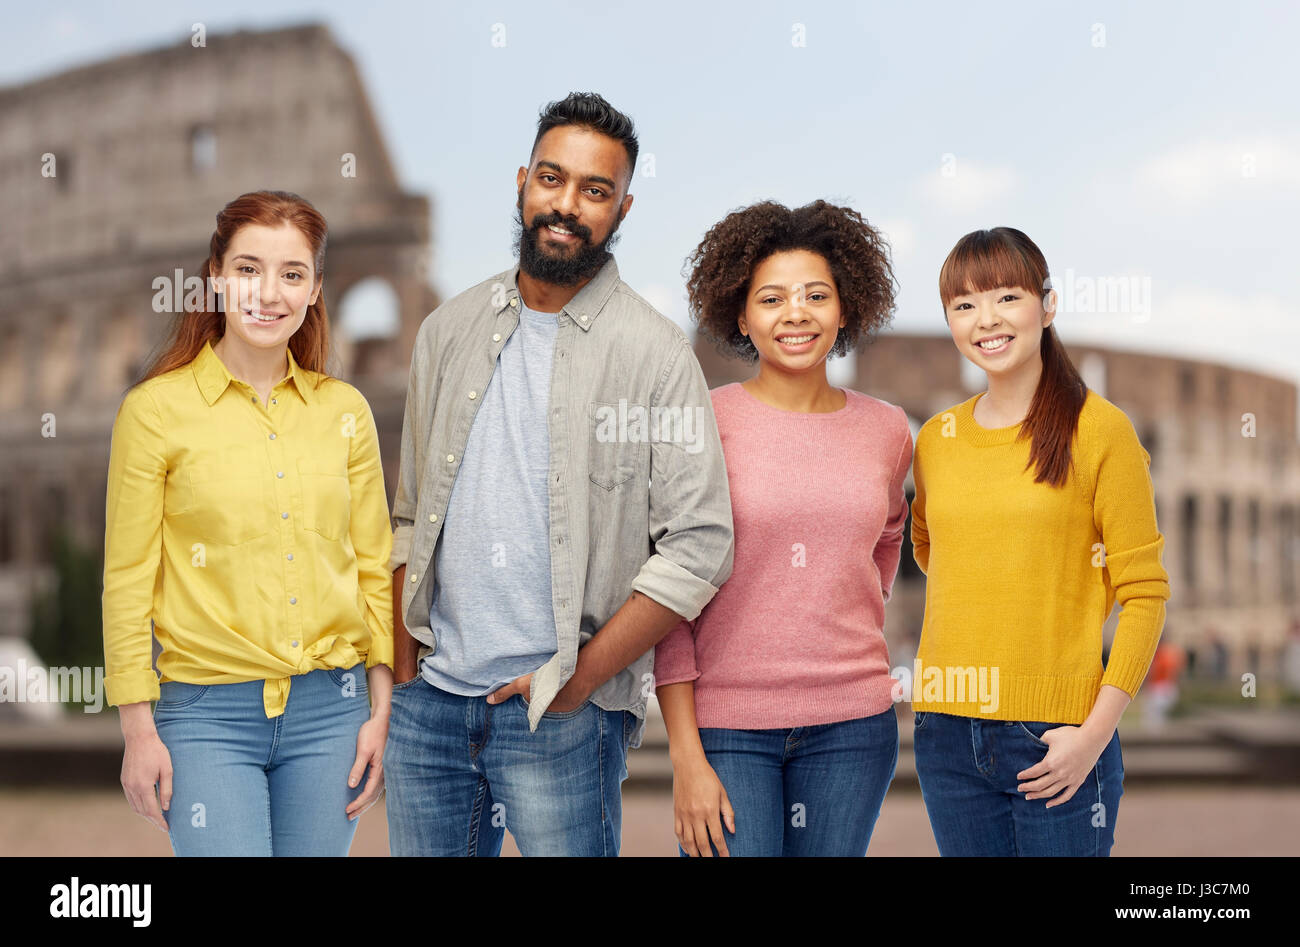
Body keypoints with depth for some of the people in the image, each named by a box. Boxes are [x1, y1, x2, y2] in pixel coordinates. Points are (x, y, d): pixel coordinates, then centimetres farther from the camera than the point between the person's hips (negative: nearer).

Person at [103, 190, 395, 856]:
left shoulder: (344, 411, 6)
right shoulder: (157, 409, -3)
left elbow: (374, 569, 10)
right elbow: (127, 581, -2)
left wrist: (381, 711, 6)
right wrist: (139, 730, -4)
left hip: (331, 707, 3)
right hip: (209, 713, -3)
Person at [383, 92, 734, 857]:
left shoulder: (655, 352, -6)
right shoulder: (451, 330, 9)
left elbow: (700, 547, -10)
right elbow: (410, 512, 14)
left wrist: (579, 678, -12)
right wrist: (402, 665, 6)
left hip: (561, 715, -4)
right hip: (428, 704, 4)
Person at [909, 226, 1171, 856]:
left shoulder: (1100, 430, -5)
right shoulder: (936, 439, 7)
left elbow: (1145, 592, -6)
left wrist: (1096, 732, -12)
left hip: (1057, 738, -4)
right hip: (947, 732, 4)